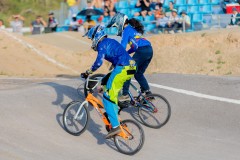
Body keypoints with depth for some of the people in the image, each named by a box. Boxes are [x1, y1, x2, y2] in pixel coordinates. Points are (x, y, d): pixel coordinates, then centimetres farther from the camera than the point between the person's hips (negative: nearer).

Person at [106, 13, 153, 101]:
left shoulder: (126, 30, 0)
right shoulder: (133, 28, 27)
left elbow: (122, 46, -9)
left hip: (142, 51, -9)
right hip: (149, 50, 9)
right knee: (138, 73, 19)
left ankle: (125, 95, -3)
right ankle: (148, 93, 14)